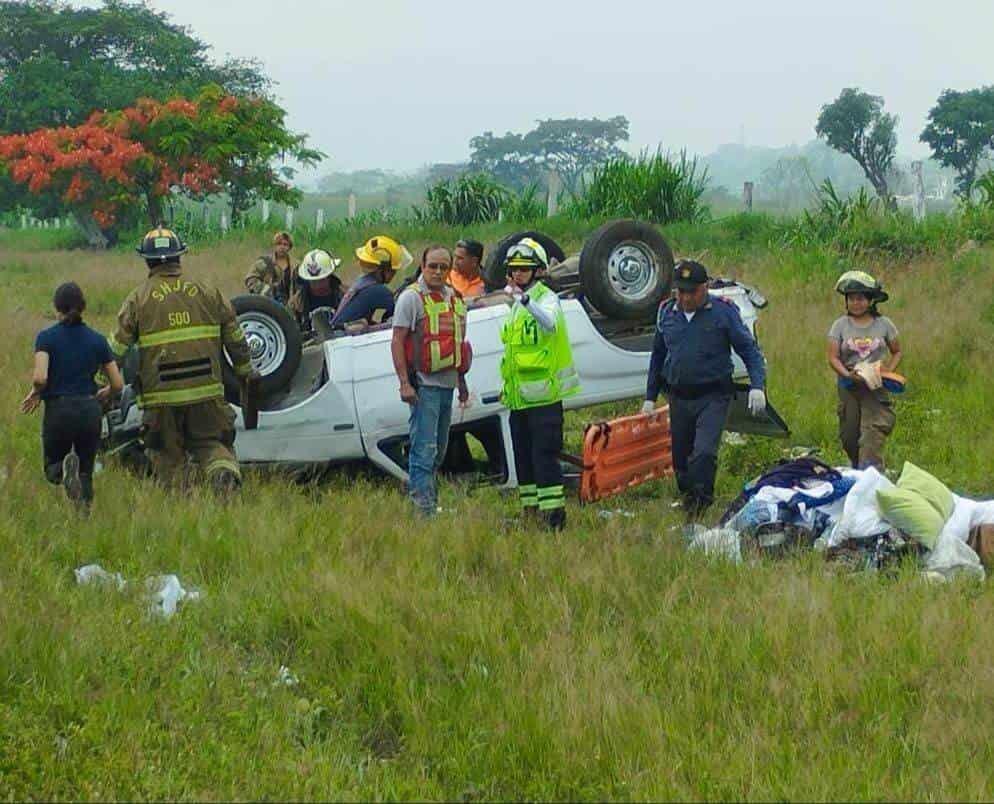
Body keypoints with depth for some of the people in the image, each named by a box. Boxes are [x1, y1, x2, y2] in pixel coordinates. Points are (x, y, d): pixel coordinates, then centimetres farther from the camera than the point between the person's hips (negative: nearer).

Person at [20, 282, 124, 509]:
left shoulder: (46, 337, -5)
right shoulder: (97, 340, 3)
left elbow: (40, 377, -19)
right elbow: (118, 384, 4)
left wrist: (35, 393, 3)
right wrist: (104, 394, 25)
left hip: (58, 411, -2)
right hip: (90, 411, 2)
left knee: (52, 469, 16)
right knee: (86, 472, 14)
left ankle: (65, 468, -20)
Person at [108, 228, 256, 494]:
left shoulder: (138, 299, 0)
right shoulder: (206, 292, 7)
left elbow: (118, 347, 0)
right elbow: (235, 336, 13)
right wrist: (245, 370, 26)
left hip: (161, 395, -2)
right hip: (207, 391, 2)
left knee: (168, 457, 11)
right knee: (210, 442, 10)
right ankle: (225, 472, -18)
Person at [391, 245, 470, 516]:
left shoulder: (455, 299, 15)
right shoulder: (412, 298, -6)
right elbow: (397, 342, -11)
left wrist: (462, 381, 24)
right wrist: (404, 383, -18)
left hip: (447, 383, 7)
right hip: (423, 384, -7)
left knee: (439, 449, 13)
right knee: (424, 447, -11)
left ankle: (428, 497, 23)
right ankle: (424, 506, -13)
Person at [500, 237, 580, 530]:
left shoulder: (546, 298, -8)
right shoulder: (516, 306, 18)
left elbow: (550, 323, -33)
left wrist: (524, 299, -45)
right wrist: (506, 384, 23)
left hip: (543, 395, -9)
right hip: (518, 396, 9)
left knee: (544, 454, -11)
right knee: (523, 457, 12)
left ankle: (554, 512, -10)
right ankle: (530, 511, 18)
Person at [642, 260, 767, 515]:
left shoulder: (724, 311, -4)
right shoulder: (666, 312, 9)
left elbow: (749, 350, -1)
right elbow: (657, 356, 20)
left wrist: (757, 386, -14)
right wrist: (650, 397, 19)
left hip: (713, 398, -5)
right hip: (679, 397, 5)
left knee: (704, 452, -20)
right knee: (680, 456, 9)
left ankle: (700, 501, -17)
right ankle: (688, 500, 24)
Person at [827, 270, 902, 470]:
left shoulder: (883, 324, 4)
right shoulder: (840, 325, 2)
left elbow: (897, 352, 14)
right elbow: (833, 357, -4)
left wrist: (889, 370, -5)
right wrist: (848, 375, -21)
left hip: (876, 387, -1)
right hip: (849, 386, 1)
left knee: (873, 433, -15)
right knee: (849, 436, 4)